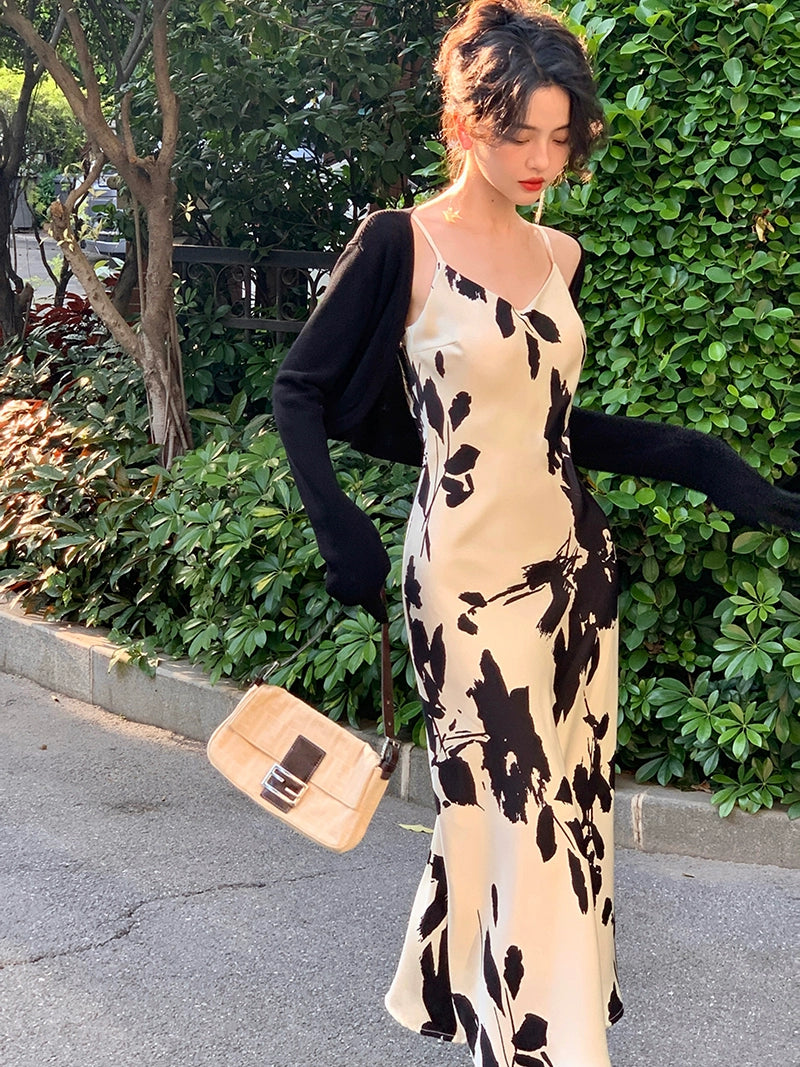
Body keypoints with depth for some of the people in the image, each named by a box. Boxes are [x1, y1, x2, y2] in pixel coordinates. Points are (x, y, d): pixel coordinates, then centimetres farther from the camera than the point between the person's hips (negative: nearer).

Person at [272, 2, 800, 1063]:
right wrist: (340, 527, -16)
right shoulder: (402, 243, -8)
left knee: (570, 807, 13)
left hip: (574, 564, 6)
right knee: (525, 823, -4)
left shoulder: (559, 256, 9)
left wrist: (699, 462, 8)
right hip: (471, 575, -6)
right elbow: (300, 391, -4)